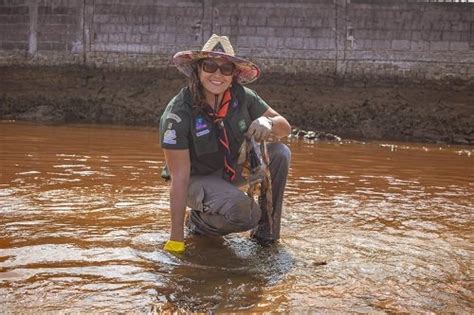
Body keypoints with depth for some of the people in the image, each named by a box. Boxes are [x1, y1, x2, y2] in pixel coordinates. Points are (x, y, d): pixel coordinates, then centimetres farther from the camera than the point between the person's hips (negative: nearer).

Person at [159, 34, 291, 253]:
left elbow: (285, 127, -5)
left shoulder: (242, 97, -13)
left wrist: (268, 122, -31)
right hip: (198, 178, -5)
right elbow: (179, 178, -26)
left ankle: (266, 231, -4)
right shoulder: (179, 112, -26)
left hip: (233, 168, 5)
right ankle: (199, 221, 1)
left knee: (280, 153, -18)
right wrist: (176, 239, -25)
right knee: (243, 213, -32)